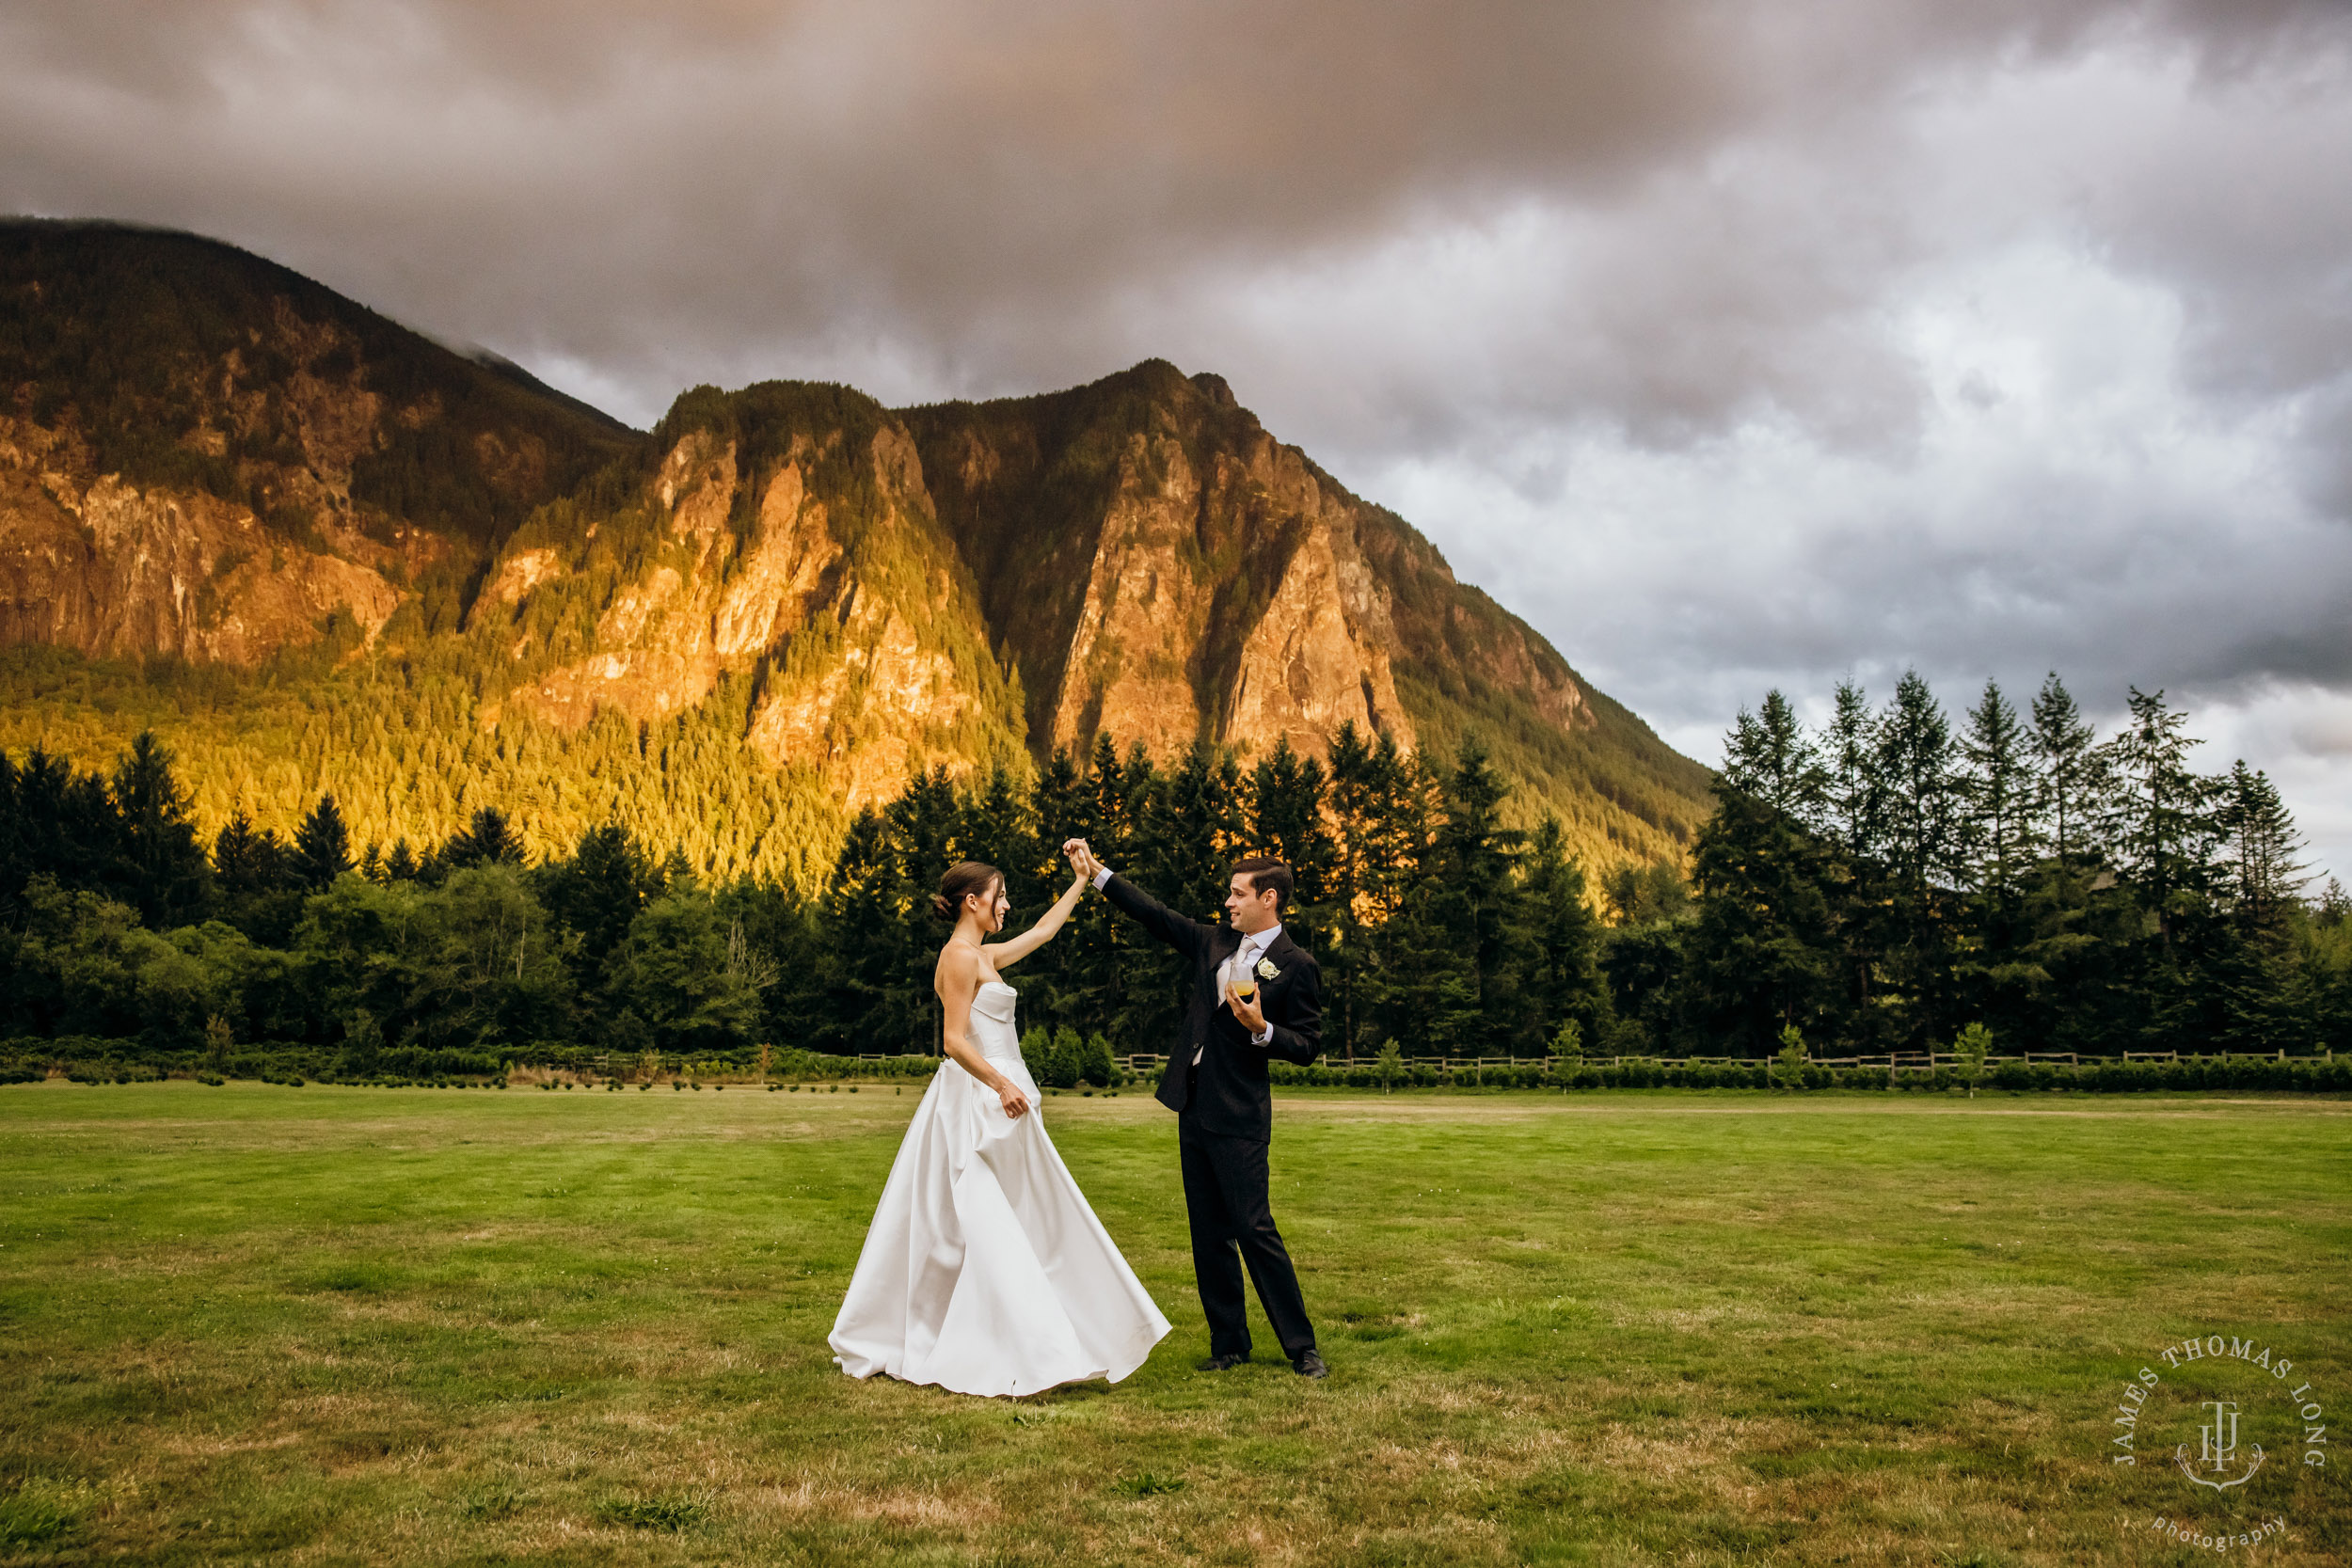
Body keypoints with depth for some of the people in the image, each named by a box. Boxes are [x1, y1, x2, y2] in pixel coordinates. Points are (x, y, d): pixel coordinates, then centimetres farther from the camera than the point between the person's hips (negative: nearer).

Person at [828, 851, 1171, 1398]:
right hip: (975, 1101, -10)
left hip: (993, 1104, 11)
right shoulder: (960, 956, -12)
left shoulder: (983, 956, 16)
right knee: (988, 1228, -9)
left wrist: (1081, 881, 35)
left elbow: (1042, 931, 29)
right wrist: (1001, 1084, -26)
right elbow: (956, 1041, -18)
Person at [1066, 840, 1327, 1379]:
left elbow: (1307, 1046, -6)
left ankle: (1301, 1346, 4)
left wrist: (1261, 1029, -23)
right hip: (1193, 1109, 7)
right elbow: (1155, 914, 16)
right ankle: (1229, 1341, 20)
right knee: (1209, 1232, 10)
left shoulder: (1295, 965, -7)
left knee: (1254, 1227, -7)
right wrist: (1096, 872, 14)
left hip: (1239, 1117, -7)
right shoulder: (1213, 943, 10)